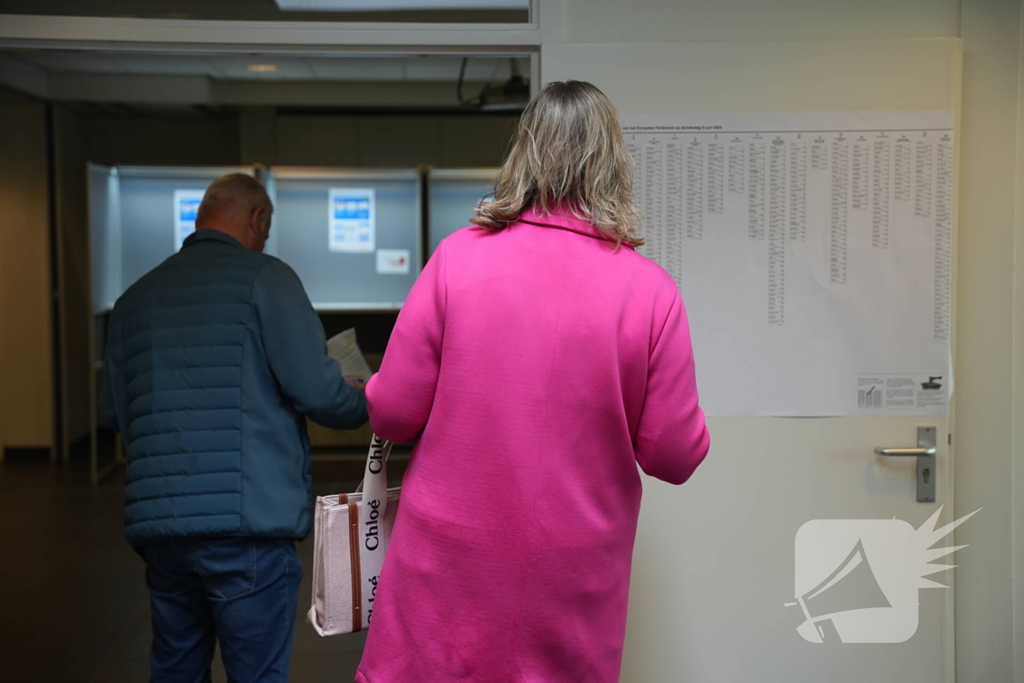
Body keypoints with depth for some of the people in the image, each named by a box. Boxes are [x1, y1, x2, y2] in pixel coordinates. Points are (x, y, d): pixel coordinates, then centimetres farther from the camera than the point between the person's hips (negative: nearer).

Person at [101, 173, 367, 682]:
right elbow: (317, 391, -10)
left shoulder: (136, 297, 13)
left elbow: (116, 413, 17)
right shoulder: (265, 278, -4)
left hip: (158, 526, 6)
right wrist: (363, 406, 11)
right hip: (246, 526, -6)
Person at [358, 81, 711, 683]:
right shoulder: (651, 289, -8)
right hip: (572, 585, 1)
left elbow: (392, 414, -6)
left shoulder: (458, 257, -9)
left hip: (447, 567, 0)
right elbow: (675, 457, -4)